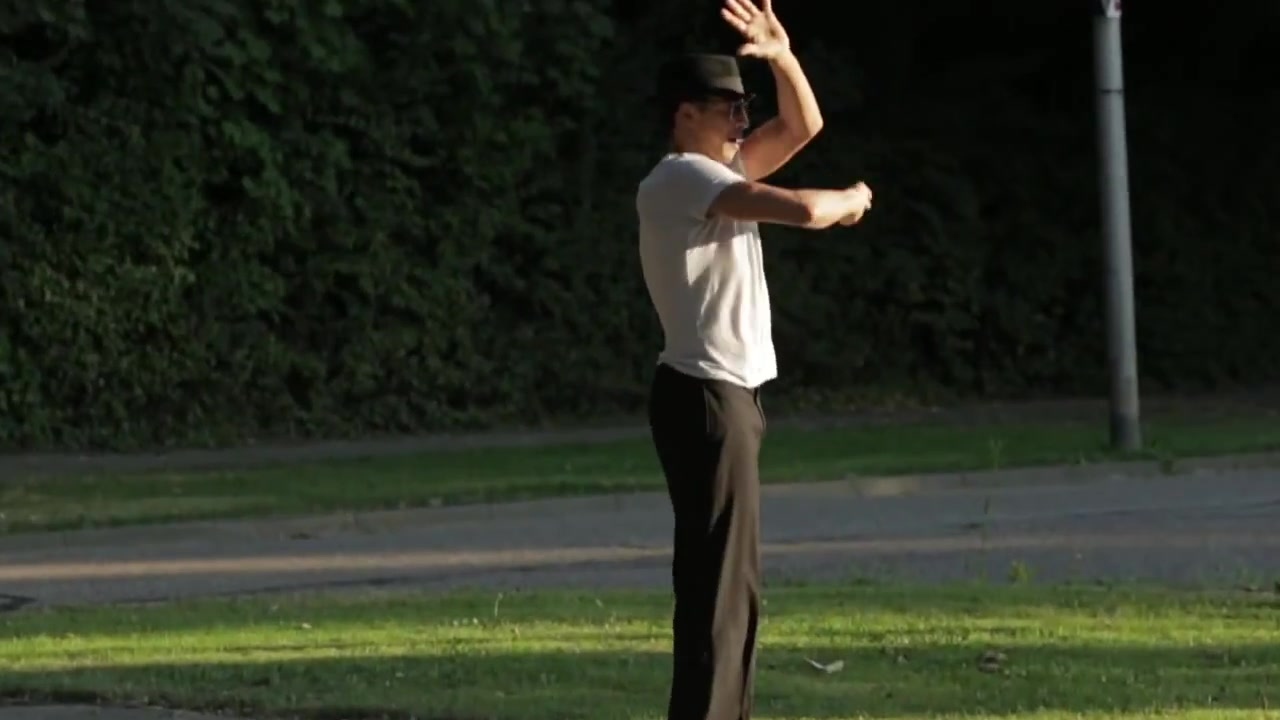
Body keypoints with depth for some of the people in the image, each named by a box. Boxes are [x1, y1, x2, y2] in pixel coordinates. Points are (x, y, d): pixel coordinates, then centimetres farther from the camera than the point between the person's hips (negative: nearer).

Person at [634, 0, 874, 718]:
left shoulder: (720, 171, 16)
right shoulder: (682, 178, -15)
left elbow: (804, 125, 21)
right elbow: (804, 210, -24)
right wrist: (855, 198, -3)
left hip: (731, 396, 11)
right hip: (704, 397, -11)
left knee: (733, 578, 12)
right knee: (718, 579, -12)